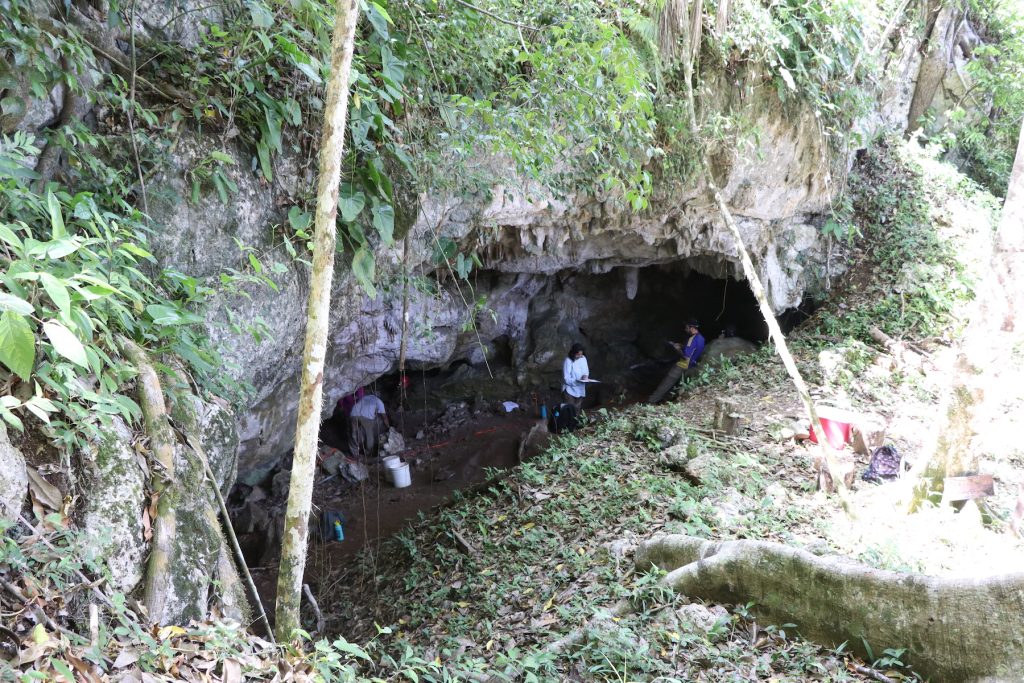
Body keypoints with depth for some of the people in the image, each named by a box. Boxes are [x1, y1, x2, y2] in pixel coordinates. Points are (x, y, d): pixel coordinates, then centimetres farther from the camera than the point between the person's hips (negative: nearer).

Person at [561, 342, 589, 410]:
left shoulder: (583, 358, 0)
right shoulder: (568, 361, -18)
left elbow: (586, 371, 12)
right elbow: (566, 379, -19)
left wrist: (585, 376, -10)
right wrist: (577, 381, -31)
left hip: (580, 390, 6)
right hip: (570, 390, -6)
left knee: (577, 411, 13)